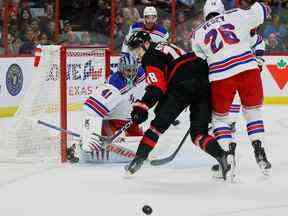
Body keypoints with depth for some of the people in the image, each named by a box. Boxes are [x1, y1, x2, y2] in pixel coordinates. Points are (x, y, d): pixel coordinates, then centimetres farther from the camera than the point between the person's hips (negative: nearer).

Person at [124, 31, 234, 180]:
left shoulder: (151, 57, 6)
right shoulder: (166, 47, 33)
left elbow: (157, 87, -6)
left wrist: (142, 106, -10)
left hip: (184, 84, -8)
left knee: (160, 123, 3)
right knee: (198, 133, 8)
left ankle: (139, 158, 1)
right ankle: (222, 156, -14)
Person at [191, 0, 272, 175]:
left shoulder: (198, 34, 18)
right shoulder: (236, 16, 15)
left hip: (220, 76, 0)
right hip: (248, 69, 0)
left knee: (219, 116, 20)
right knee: (253, 111, 19)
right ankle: (260, 153, 12)